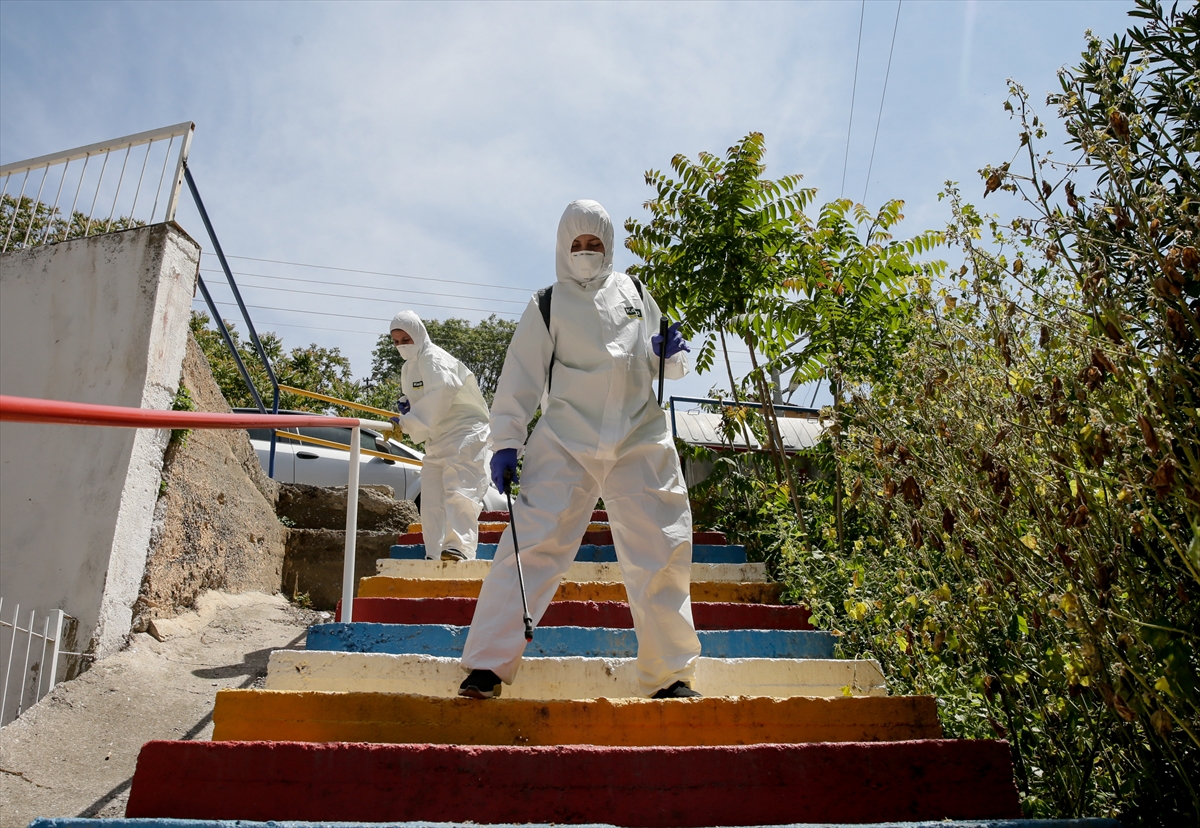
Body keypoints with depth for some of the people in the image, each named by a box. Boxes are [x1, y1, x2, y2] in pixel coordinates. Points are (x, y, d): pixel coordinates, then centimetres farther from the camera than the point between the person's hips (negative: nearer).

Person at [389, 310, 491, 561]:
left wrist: (407, 422, -26)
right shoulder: (407, 368, 16)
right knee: (431, 498, 7)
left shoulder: (434, 358, -12)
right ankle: (434, 555, 12)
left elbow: (440, 393, -28)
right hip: (436, 440, 10)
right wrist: (407, 407, 1)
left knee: (458, 490, -21)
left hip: (464, 432, -9)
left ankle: (459, 547, -31)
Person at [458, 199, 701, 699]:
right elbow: (521, 376, 2)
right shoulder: (547, 305, 8)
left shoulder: (635, 293, 17)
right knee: (534, 545, -11)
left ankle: (671, 676, 16)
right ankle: (487, 666, -2)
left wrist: (671, 355, -1)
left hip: (641, 443, 3)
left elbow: (663, 365, 23)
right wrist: (506, 441, -7)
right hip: (564, 445, -3)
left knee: (664, 553, 2)